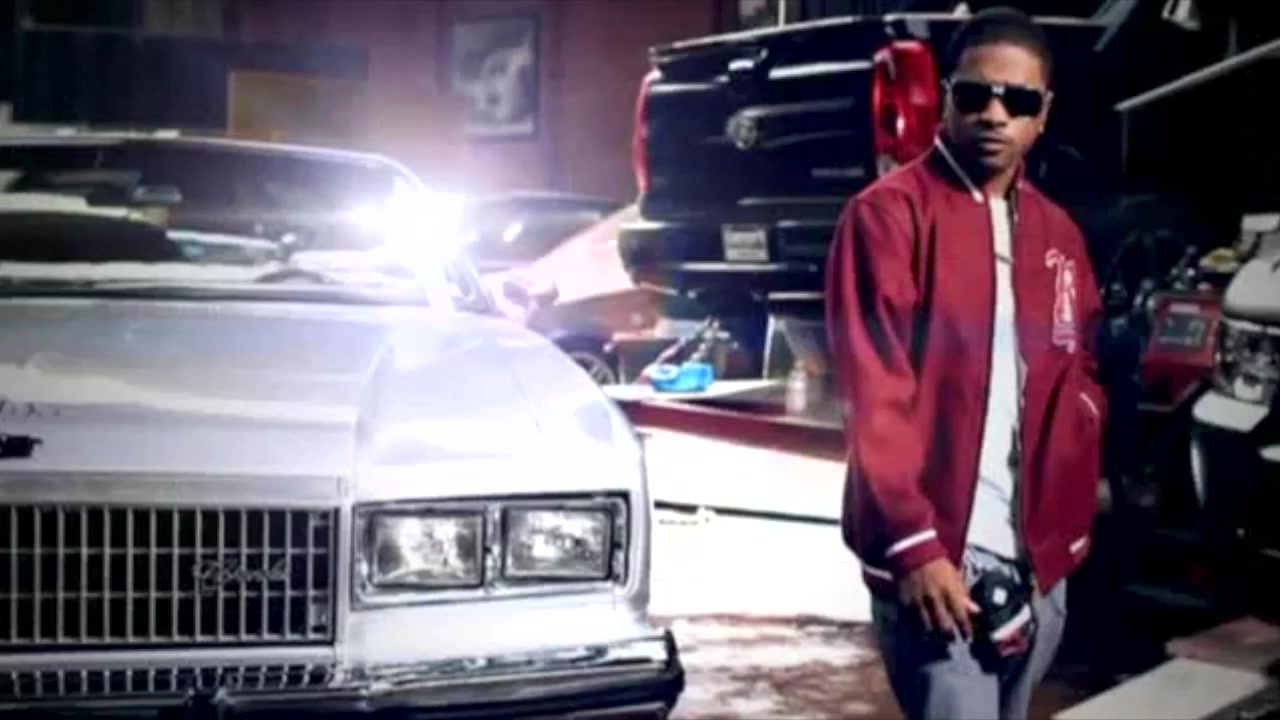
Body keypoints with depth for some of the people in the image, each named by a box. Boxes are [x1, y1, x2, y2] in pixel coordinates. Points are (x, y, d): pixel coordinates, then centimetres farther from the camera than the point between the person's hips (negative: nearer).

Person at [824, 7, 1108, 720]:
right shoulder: (889, 214, -7)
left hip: (1039, 561, 7)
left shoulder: (1058, 231, 13)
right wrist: (914, 544, -18)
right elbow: (874, 396, -13)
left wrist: (1071, 515, 5)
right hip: (936, 558, -7)